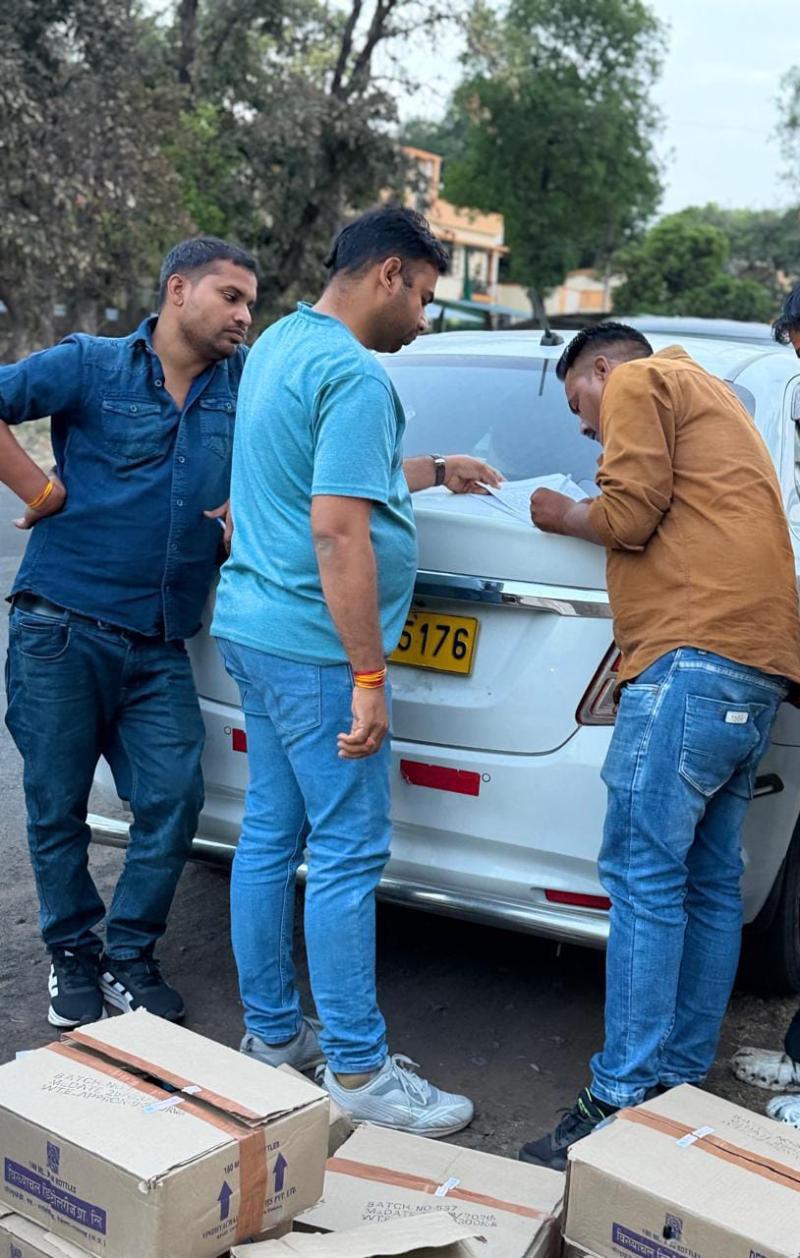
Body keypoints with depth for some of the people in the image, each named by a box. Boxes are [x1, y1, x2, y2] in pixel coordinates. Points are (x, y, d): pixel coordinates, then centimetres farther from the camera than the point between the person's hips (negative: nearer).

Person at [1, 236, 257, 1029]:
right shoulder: (93, 365, -1)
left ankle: (130, 957, 17)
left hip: (159, 645, 3)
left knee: (172, 800, -3)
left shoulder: (245, 383, 8)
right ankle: (72, 955, 26)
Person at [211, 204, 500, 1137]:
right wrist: (370, 677, -21)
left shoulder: (277, 344, 15)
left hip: (252, 628, 10)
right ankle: (356, 1068, 6)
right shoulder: (355, 376, -16)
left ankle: (272, 1034, 25)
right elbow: (337, 530, -24)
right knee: (349, 852, -3)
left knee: (270, 836, 14)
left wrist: (434, 472, 35)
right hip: (314, 645, -10)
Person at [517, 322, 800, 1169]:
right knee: (708, 885, 10)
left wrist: (564, 518, 11)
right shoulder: (709, 400, 33)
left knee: (644, 877, -11)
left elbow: (630, 513, -7)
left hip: (695, 654, -10)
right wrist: (594, 517, 26)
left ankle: (624, 1100, -10)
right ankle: (681, 1085, 15)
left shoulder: (638, 382, 5)